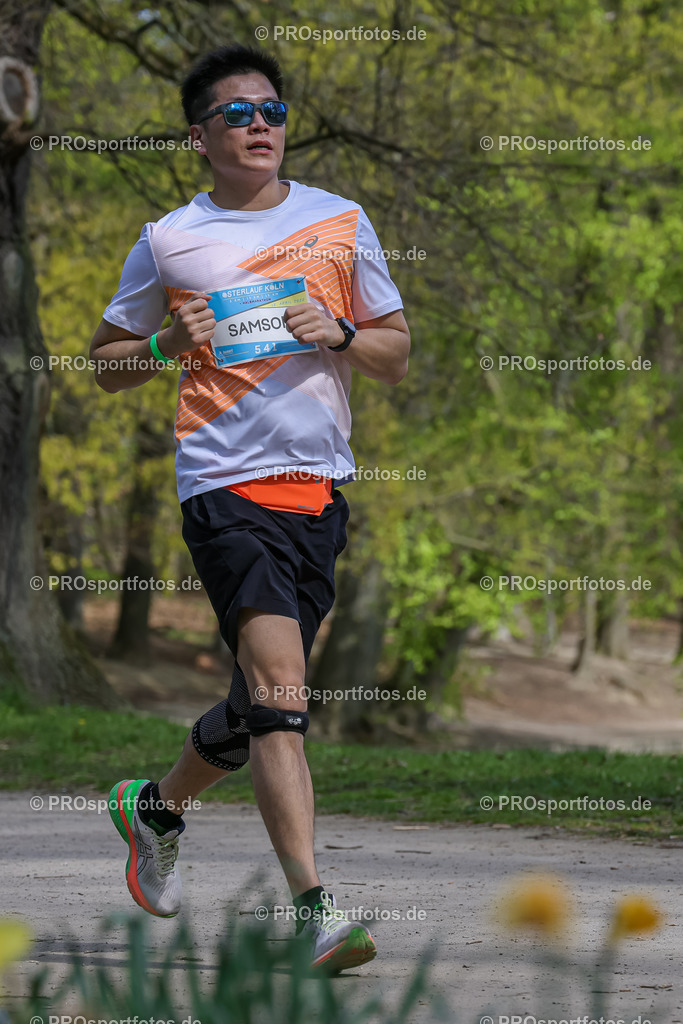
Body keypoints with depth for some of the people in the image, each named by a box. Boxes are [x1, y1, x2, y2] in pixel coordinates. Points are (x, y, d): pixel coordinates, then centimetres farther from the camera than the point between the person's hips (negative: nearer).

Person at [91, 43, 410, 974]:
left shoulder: (341, 222, 10)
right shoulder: (169, 242, 4)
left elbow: (396, 355, 14)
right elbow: (107, 364, 14)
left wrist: (337, 333, -6)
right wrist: (168, 345, -7)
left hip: (321, 487, 4)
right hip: (226, 485, -4)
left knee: (263, 705, 13)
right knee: (279, 684, -20)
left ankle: (157, 804, 42)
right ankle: (312, 911, -25)